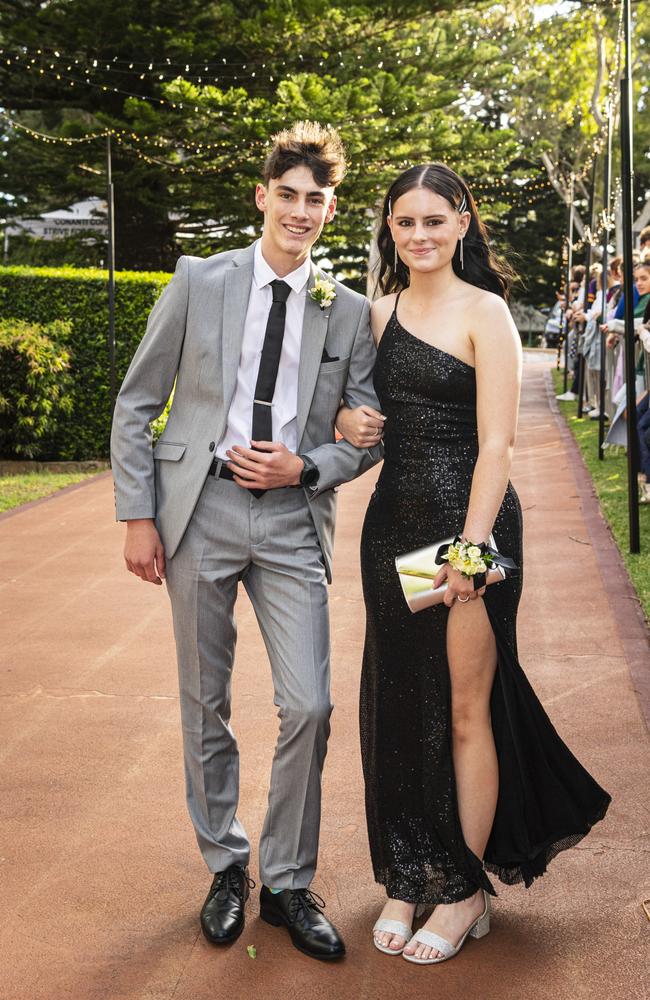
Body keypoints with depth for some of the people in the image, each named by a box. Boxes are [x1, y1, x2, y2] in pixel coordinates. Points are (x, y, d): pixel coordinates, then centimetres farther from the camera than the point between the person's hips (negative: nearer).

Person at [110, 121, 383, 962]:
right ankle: (225, 868, 28)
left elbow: (368, 437, 10)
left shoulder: (350, 313, 6)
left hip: (292, 518, 1)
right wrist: (137, 515, -3)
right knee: (206, 704, 9)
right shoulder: (197, 282, 2)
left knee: (309, 705, -5)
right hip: (201, 508, 0)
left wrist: (305, 467, -9)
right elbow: (136, 404, 3)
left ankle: (287, 883, 15)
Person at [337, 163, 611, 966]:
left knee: (463, 710, 4)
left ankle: (464, 892, 19)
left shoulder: (484, 313, -7)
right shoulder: (379, 313, 10)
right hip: (392, 524, 6)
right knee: (396, 705, 11)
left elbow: (495, 445, -13)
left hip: (468, 523, -6)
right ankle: (407, 878, 26)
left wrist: (470, 547, -21)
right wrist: (344, 420, -2)